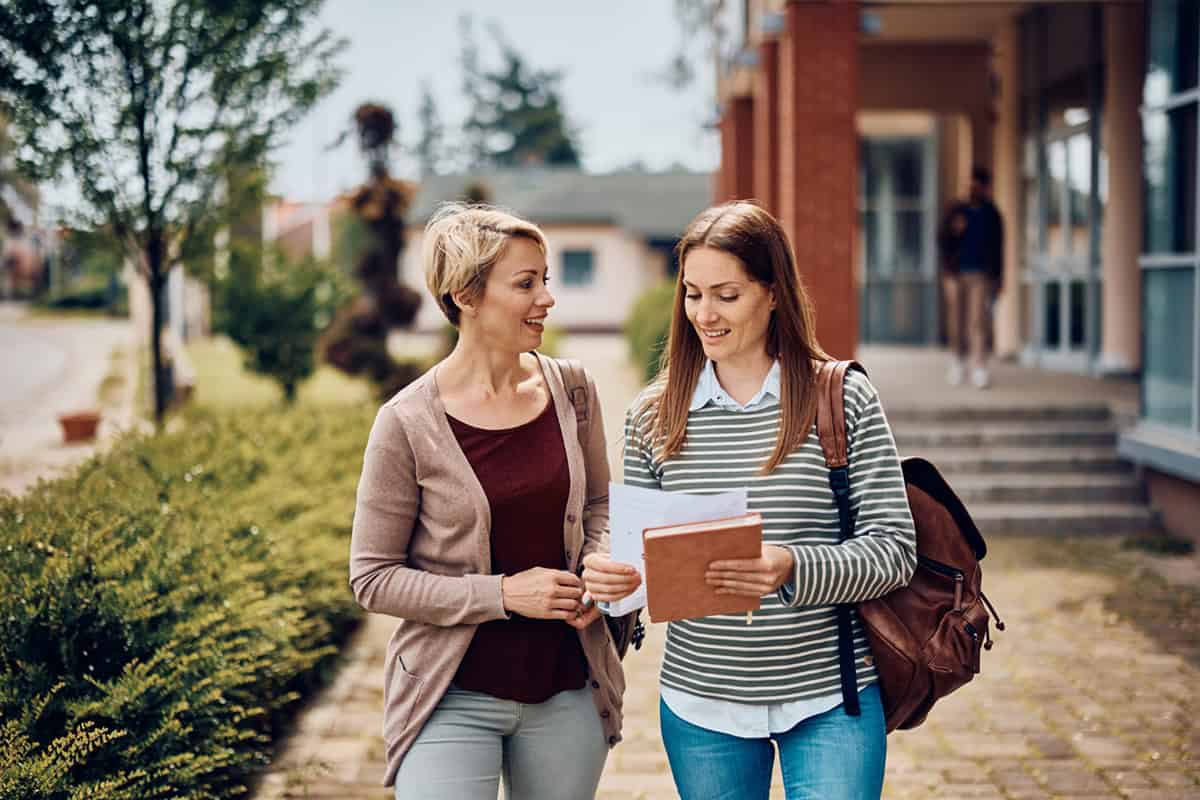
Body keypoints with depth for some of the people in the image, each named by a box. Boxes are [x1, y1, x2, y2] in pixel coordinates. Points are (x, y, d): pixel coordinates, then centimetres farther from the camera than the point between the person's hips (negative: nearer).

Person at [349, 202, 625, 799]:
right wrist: (502, 594, -17)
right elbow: (372, 578, -9)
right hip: (455, 699, -4)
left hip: (567, 692, 4)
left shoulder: (571, 391, 0)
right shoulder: (408, 424, -13)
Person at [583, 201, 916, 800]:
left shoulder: (842, 398, -5)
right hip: (700, 704, 3)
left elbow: (895, 549, -9)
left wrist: (793, 568, -26)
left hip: (831, 699, -2)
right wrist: (609, 577, -15)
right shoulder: (653, 416, 2)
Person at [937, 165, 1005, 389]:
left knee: (978, 319, -11)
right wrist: (953, 230, -16)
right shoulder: (956, 211, 6)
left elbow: (998, 248, 11)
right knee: (956, 319, 5)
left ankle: (979, 366, -13)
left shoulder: (992, 215, 7)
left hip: (981, 274, -1)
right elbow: (942, 241, 4)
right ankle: (959, 359, 24)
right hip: (956, 272, 1)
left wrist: (998, 277, 11)